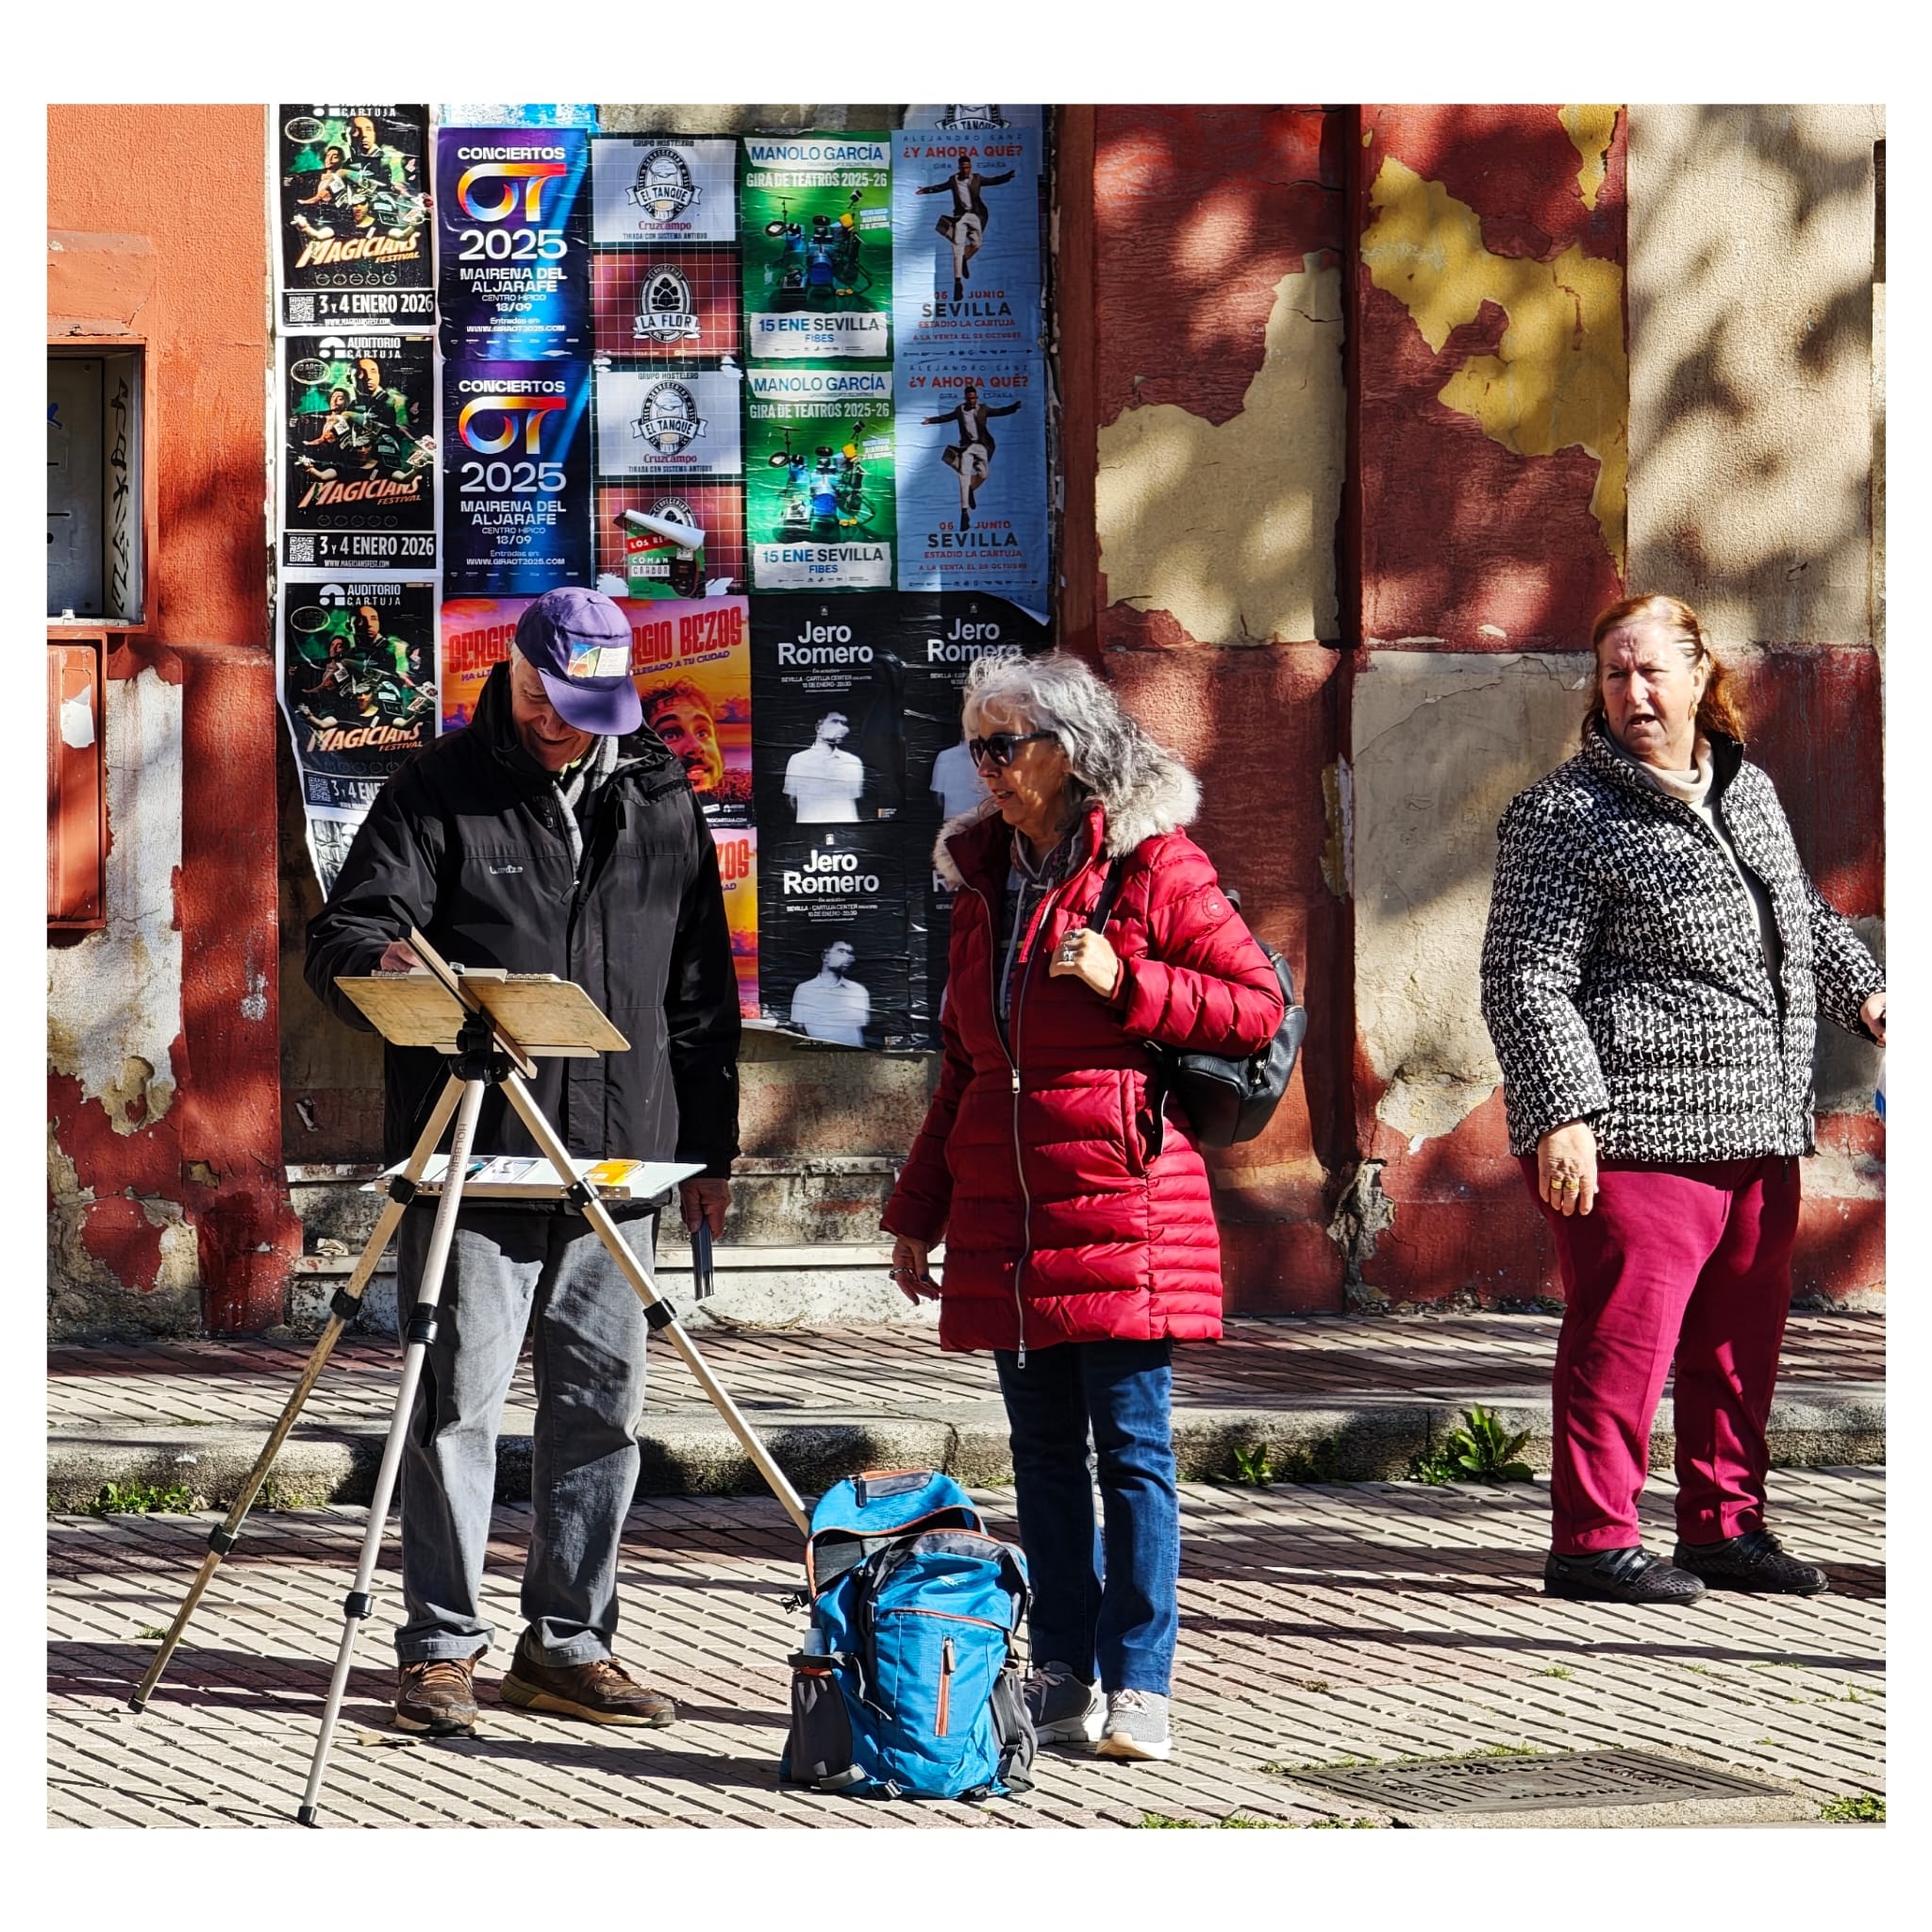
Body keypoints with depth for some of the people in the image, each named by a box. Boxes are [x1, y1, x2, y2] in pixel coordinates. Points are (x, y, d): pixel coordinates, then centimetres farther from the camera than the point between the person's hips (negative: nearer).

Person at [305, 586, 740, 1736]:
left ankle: (568, 1645, 15)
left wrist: (708, 1144, 13)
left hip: (615, 1160, 4)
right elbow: (343, 936, -5)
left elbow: (699, 987, 17)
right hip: (472, 1158, -4)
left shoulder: (659, 800, 13)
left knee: (602, 1404, 6)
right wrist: (381, 962, -29)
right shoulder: (442, 792, 1)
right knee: (457, 1402, -3)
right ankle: (442, 1649, 3)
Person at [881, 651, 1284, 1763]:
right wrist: (918, 1210, 21)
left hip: (1121, 1201, -6)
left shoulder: (1152, 866, -5)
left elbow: (1258, 1006, -6)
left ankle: (1138, 1685, -3)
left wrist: (1124, 983, -17)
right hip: (1004, 1210, 6)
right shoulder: (985, 878, 16)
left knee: (1131, 1449, -5)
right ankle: (1064, 1677, 13)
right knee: (1045, 1452, 8)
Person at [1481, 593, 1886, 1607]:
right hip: (1632, 1132, -7)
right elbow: (1526, 981, -12)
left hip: (1757, 1136, 7)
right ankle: (1593, 1541, 0)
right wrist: (1561, 1115, -19)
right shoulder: (1565, 816, -8)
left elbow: (1802, 914, 32)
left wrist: (1865, 993, 18)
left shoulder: (1748, 790, 15)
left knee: (1742, 1336, 12)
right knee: (1625, 1333, -7)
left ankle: (1724, 1525, 23)